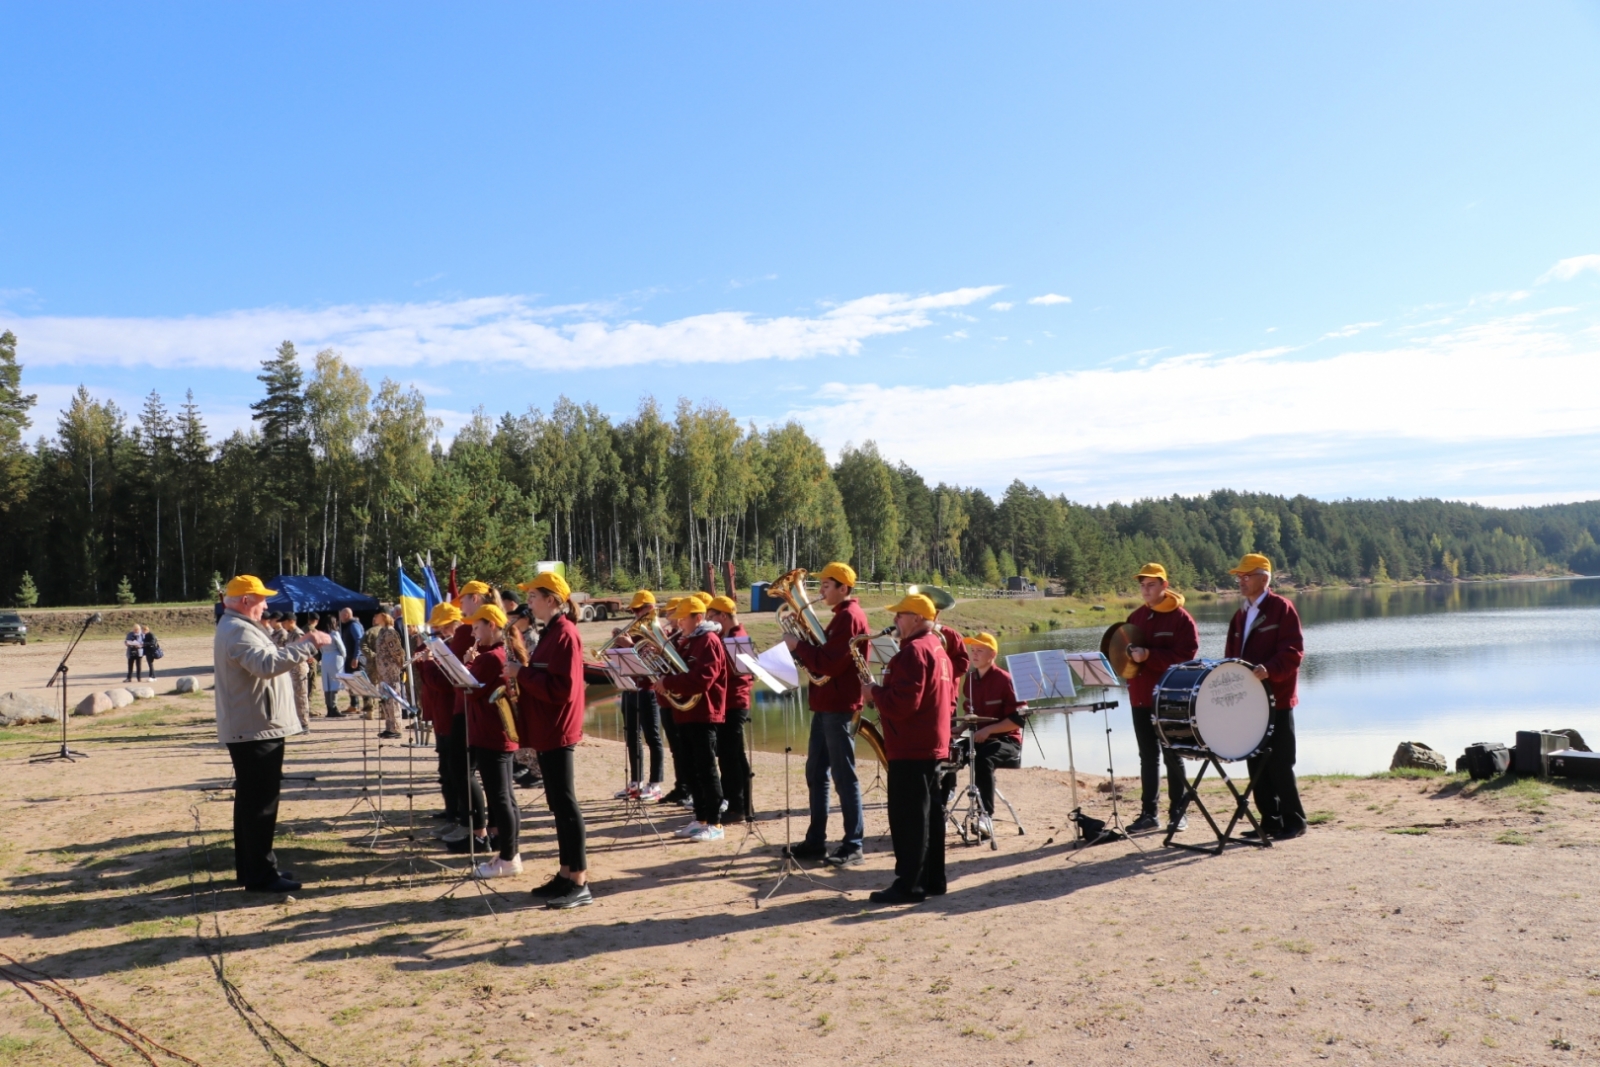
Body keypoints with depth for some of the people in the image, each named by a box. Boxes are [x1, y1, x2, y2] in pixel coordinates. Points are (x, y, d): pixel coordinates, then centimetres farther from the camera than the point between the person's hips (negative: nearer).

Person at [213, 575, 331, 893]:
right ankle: (261, 875, -2)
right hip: (255, 730, -11)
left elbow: (264, 664, 22)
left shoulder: (237, 628, 18)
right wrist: (306, 645, -33)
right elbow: (267, 664, -35)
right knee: (260, 804, -7)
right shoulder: (238, 632, -18)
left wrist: (299, 649, 14)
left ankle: (250, 868, 25)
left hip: (250, 729, 11)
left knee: (250, 802, 16)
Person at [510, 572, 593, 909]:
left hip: (557, 732, -10)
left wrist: (520, 673, -18)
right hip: (545, 730, 10)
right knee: (557, 804, 13)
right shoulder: (550, 633, 15)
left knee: (565, 803, -7)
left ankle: (580, 883, -2)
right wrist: (521, 673, 2)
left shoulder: (565, 634, -16)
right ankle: (566, 874, 20)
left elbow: (561, 688, -23)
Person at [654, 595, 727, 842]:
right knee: (693, 770, 11)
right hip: (685, 713, 9)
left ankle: (715, 823, -1)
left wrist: (667, 683, -21)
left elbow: (702, 679, -24)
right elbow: (679, 671, 19)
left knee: (706, 770, -6)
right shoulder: (687, 642, 18)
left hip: (703, 714, -9)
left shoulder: (709, 640, -12)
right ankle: (700, 819, 18)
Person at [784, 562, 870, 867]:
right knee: (816, 772, 13)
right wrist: (802, 646, 1)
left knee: (843, 775, -5)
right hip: (826, 704, 10)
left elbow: (830, 663, -23)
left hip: (839, 707, -10)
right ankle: (816, 840, 20)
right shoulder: (841, 616, 18)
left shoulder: (849, 617, -15)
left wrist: (797, 645, -13)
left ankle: (854, 844, 1)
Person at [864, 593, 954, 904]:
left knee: (908, 818, -5)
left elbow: (902, 703, -26)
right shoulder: (937, 647, 15)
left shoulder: (913, 651, -18)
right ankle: (932, 879, 20)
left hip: (911, 748, -10)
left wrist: (875, 693, -9)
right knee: (929, 814, 14)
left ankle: (910, 885, -1)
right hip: (932, 744, 10)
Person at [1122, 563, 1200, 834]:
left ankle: (1177, 813, 14)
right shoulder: (1136, 616, 11)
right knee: (1148, 756, 10)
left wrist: (1149, 656, -26)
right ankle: (1148, 813, 15)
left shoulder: (1181, 618, -8)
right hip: (1141, 697, 5)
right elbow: (1123, 648, 19)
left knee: (1172, 756, 4)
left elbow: (1186, 656, -18)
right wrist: (1127, 656, -3)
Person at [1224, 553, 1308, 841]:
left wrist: (1269, 669, -29)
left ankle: (1293, 820, 8)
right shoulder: (1241, 614, 16)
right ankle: (1270, 821, 17)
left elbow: (1293, 650, -15)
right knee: (1256, 764, 9)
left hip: (1276, 700, -7)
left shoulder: (1282, 608, -6)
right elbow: (1232, 654, 20)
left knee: (1279, 764, -3)